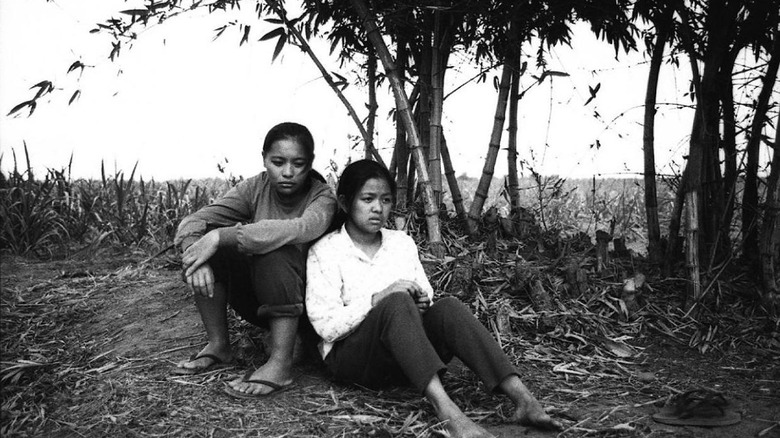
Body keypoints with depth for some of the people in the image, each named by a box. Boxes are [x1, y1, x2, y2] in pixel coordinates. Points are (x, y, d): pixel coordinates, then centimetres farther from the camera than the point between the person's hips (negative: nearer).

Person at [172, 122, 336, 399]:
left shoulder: (322, 198, -15)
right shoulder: (255, 189, -5)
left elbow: (298, 229, -40)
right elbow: (191, 223, -13)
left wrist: (220, 236, -41)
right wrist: (197, 255, -36)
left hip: (304, 301, -4)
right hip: (256, 302, 4)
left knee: (273, 251, -33)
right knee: (204, 235, -14)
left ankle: (280, 365, -30)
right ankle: (218, 347, -7)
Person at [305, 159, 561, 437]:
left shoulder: (402, 242, 11)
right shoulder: (324, 251, -4)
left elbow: (426, 298, 14)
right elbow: (326, 325, -13)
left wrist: (421, 303, -10)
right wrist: (379, 298, -21)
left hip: (407, 354, 4)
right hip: (351, 356, -4)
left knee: (447, 307, -25)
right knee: (397, 303, -33)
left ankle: (523, 400, -39)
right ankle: (446, 411, -51)